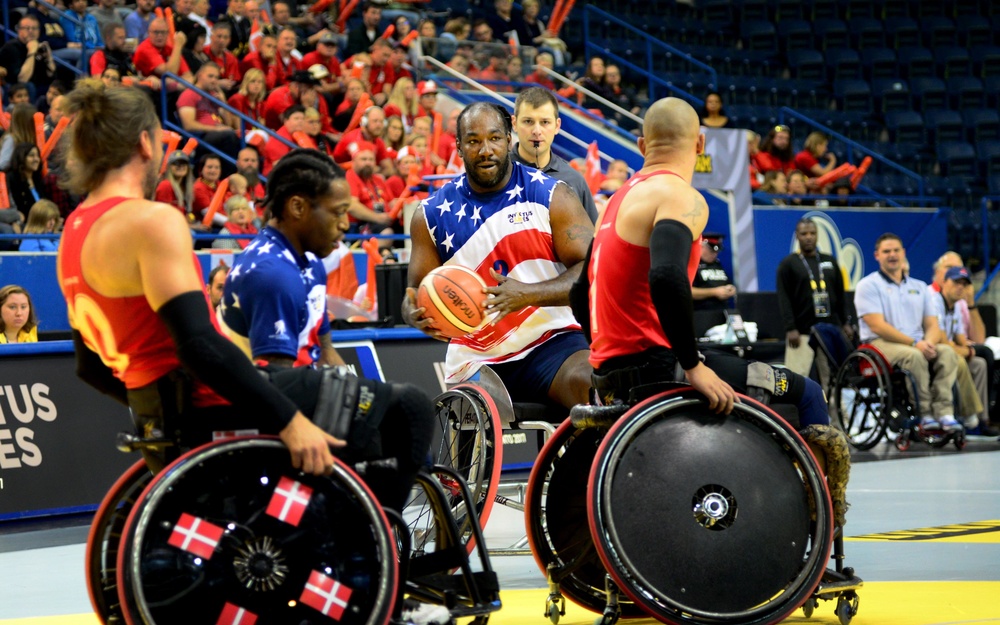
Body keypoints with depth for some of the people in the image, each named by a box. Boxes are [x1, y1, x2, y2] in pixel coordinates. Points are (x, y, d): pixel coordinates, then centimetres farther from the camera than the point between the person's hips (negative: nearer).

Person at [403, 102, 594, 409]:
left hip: (550, 340, -3)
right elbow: (417, 290, 10)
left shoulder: (552, 196, -2)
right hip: (474, 359, 3)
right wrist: (415, 315, -16)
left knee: (590, 383, -32)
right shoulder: (433, 213, 5)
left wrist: (529, 294, -27)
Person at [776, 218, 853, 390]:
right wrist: (790, 328, -13)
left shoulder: (830, 261, 16)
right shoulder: (788, 264, 3)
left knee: (831, 378, 2)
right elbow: (784, 299, -4)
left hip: (830, 329, 4)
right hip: (802, 331, -4)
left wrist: (845, 323, 9)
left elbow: (840, 296, 17)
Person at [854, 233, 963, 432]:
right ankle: (925, 414, -32)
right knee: (913, 356, -37)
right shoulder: (868, 286, 2)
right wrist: (914, 343, -19)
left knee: (947, 352, -26)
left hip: (917, 344, 5)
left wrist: (929, 343, -13)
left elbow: (932, 325, 12)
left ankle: (943, 412, -35)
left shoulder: (919, 287, 19)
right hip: (880, 344, -5)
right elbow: (878, 326, -10)